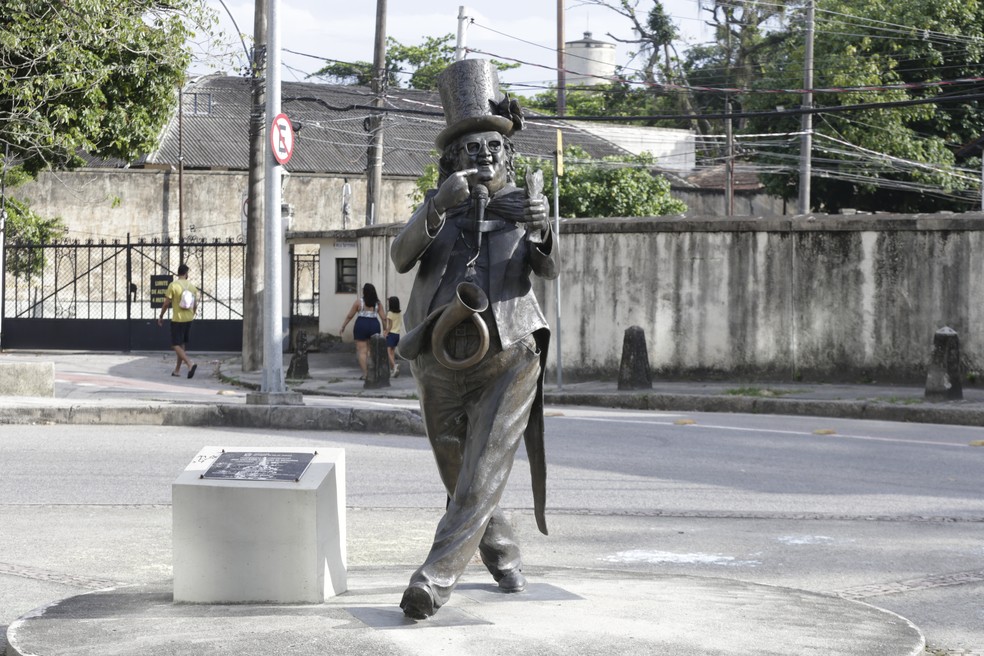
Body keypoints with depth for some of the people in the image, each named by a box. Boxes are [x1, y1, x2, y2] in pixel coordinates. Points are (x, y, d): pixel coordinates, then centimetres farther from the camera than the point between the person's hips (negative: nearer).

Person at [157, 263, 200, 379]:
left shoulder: (173, 285, -12)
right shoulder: (192, 285, 4)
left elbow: (166, 303, -11)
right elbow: (196, 303, 9)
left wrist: (161, 316, 1)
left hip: (177, 319, -6)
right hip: (189, 319, 6)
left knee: (176, 345, -4)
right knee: (182, 344, 16)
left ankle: (190, 364, -22)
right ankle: (177, 370, 21)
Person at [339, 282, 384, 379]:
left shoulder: (359, 301, -4)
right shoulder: (378, 303, 3)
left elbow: (350, 316, -1)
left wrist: (343, 326, 9)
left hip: (361, 325, -3)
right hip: (374, 326, 3)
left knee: (362, 351, 0)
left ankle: (365, 374, -5)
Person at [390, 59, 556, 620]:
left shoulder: (523, 208, 8)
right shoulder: (434, 211, 10)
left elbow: (550, 267, -10)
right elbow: (402, 257, -10)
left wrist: (543, 226, -34)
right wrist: (439, 205, -28)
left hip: (508, 367, -3)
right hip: (443, 372, 3)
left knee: (479, 482, -16)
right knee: (463, 483, 16)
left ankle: (434, 583, -20)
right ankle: (505, 558, 41)